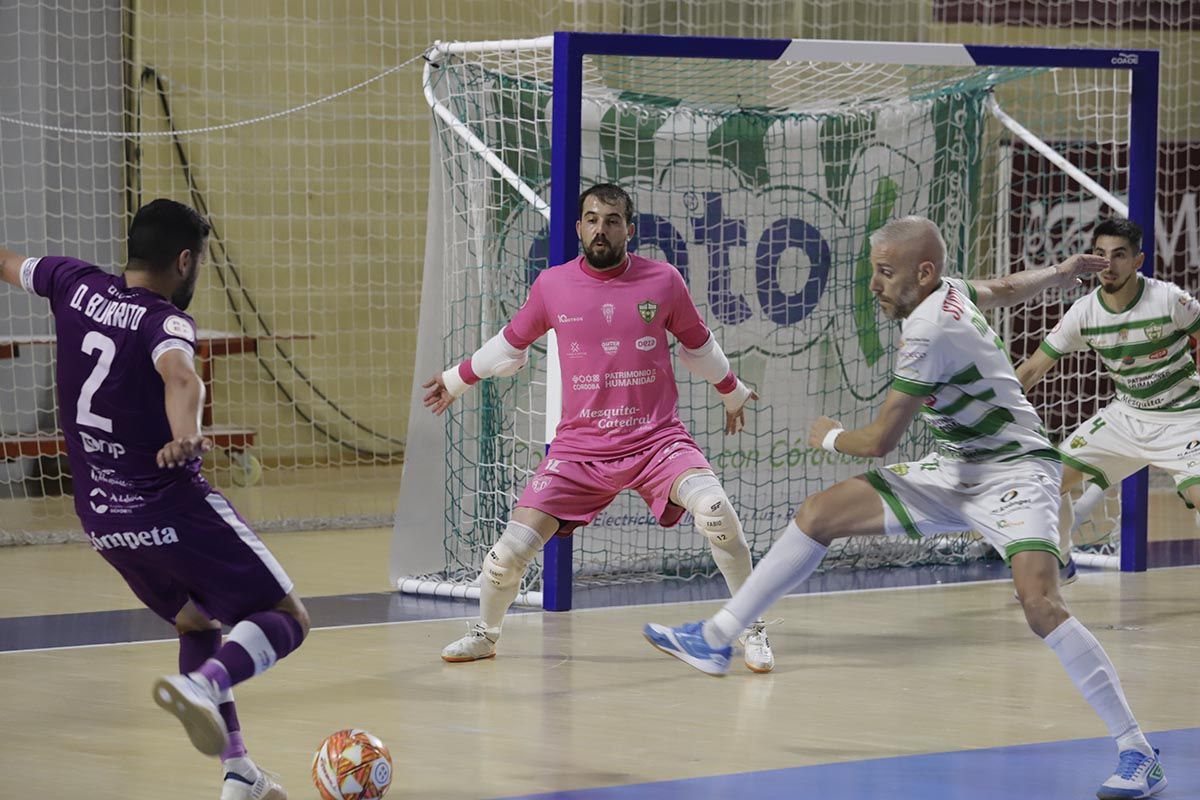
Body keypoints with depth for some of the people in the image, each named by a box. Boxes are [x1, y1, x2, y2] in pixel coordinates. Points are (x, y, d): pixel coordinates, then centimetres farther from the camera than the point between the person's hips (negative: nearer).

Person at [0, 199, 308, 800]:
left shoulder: (74, 285, 4)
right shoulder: (164, 322, -15)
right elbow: (180, 376, -39)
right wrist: (185, 435, -56)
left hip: (101, 518, 8)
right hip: (173, 509, -8)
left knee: (196, 622, 26)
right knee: (286, 619, -1)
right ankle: (201, 685, -28)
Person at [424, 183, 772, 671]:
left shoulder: (663, 281, -2)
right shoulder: (552, 286, 0)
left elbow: (698, 345, 17)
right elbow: (511, 343, 20)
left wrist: (733, 392, 30)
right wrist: (456, 380, 29)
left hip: (657, 440, -1)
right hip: (580, 447, 1)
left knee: (714, 510, -29)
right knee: (512, 548, -8)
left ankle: (751, 630, -11)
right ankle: (485, 635, 23)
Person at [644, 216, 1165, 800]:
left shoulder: (929, 332, -25)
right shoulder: (948, 291, 0)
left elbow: (879, 441, -18)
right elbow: (1007, 289, 23)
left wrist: (829, 437, 3)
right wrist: (1062, 272, 43)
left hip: (1013, 472, -10)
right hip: (955, 471, 10)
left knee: (1040, 604, -31)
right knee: (820, 514, 4)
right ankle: (715, 639, 13)